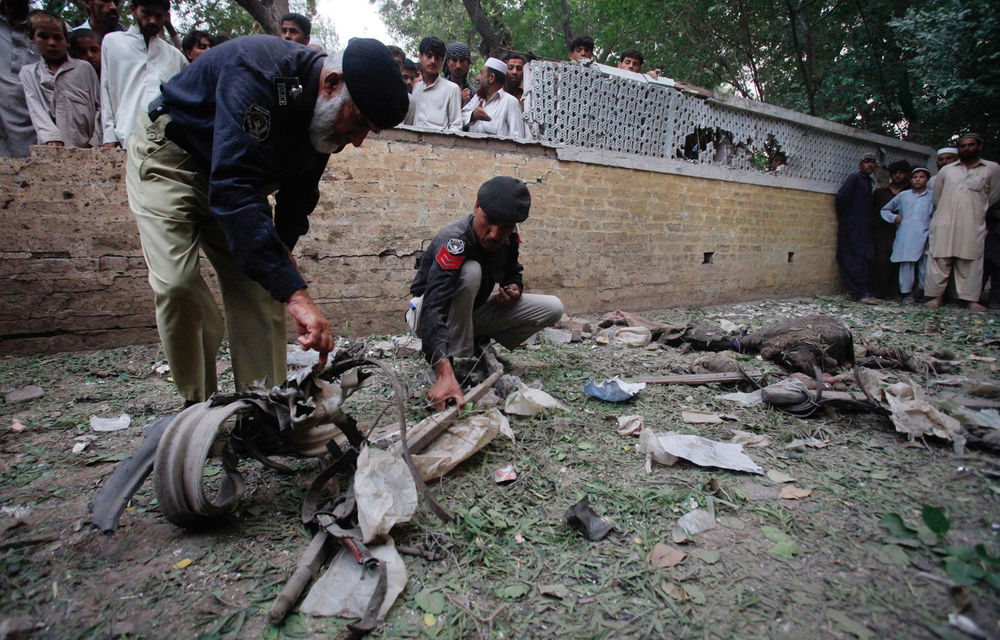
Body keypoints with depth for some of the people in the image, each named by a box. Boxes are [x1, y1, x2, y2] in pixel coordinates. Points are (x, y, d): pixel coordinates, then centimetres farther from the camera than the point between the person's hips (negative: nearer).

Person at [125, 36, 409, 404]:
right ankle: (197, 407, -4)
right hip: (168, 157, -6)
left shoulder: (325, 114, -10)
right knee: (177, 285, -22)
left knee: (261, 294, -6)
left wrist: (282, 246, -12)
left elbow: (300, 190, 5)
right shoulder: (257, 73, -35)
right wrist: (295, 292, -52)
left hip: (234, 177, 6)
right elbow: (234, 190, -45)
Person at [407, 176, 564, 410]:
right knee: (469, 271, -38)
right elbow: (434, 309, -46)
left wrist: (514, 288, -16)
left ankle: (480, 346, 4)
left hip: (472, 312, 7)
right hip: (426, 310, -6)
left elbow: (512, 273, 11)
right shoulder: (454, 241, -34)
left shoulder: (510, 239, -12)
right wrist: (444, 374, -59)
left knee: (553, 308, -7)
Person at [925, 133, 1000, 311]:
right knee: (940, 260, -2)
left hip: (973, 225, 0)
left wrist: (977, 212, 15)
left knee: (971, 262, 0)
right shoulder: (946, 170, 13)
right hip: (944, 224, 1)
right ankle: (936, 296, 4)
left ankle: (972, 300, 3)